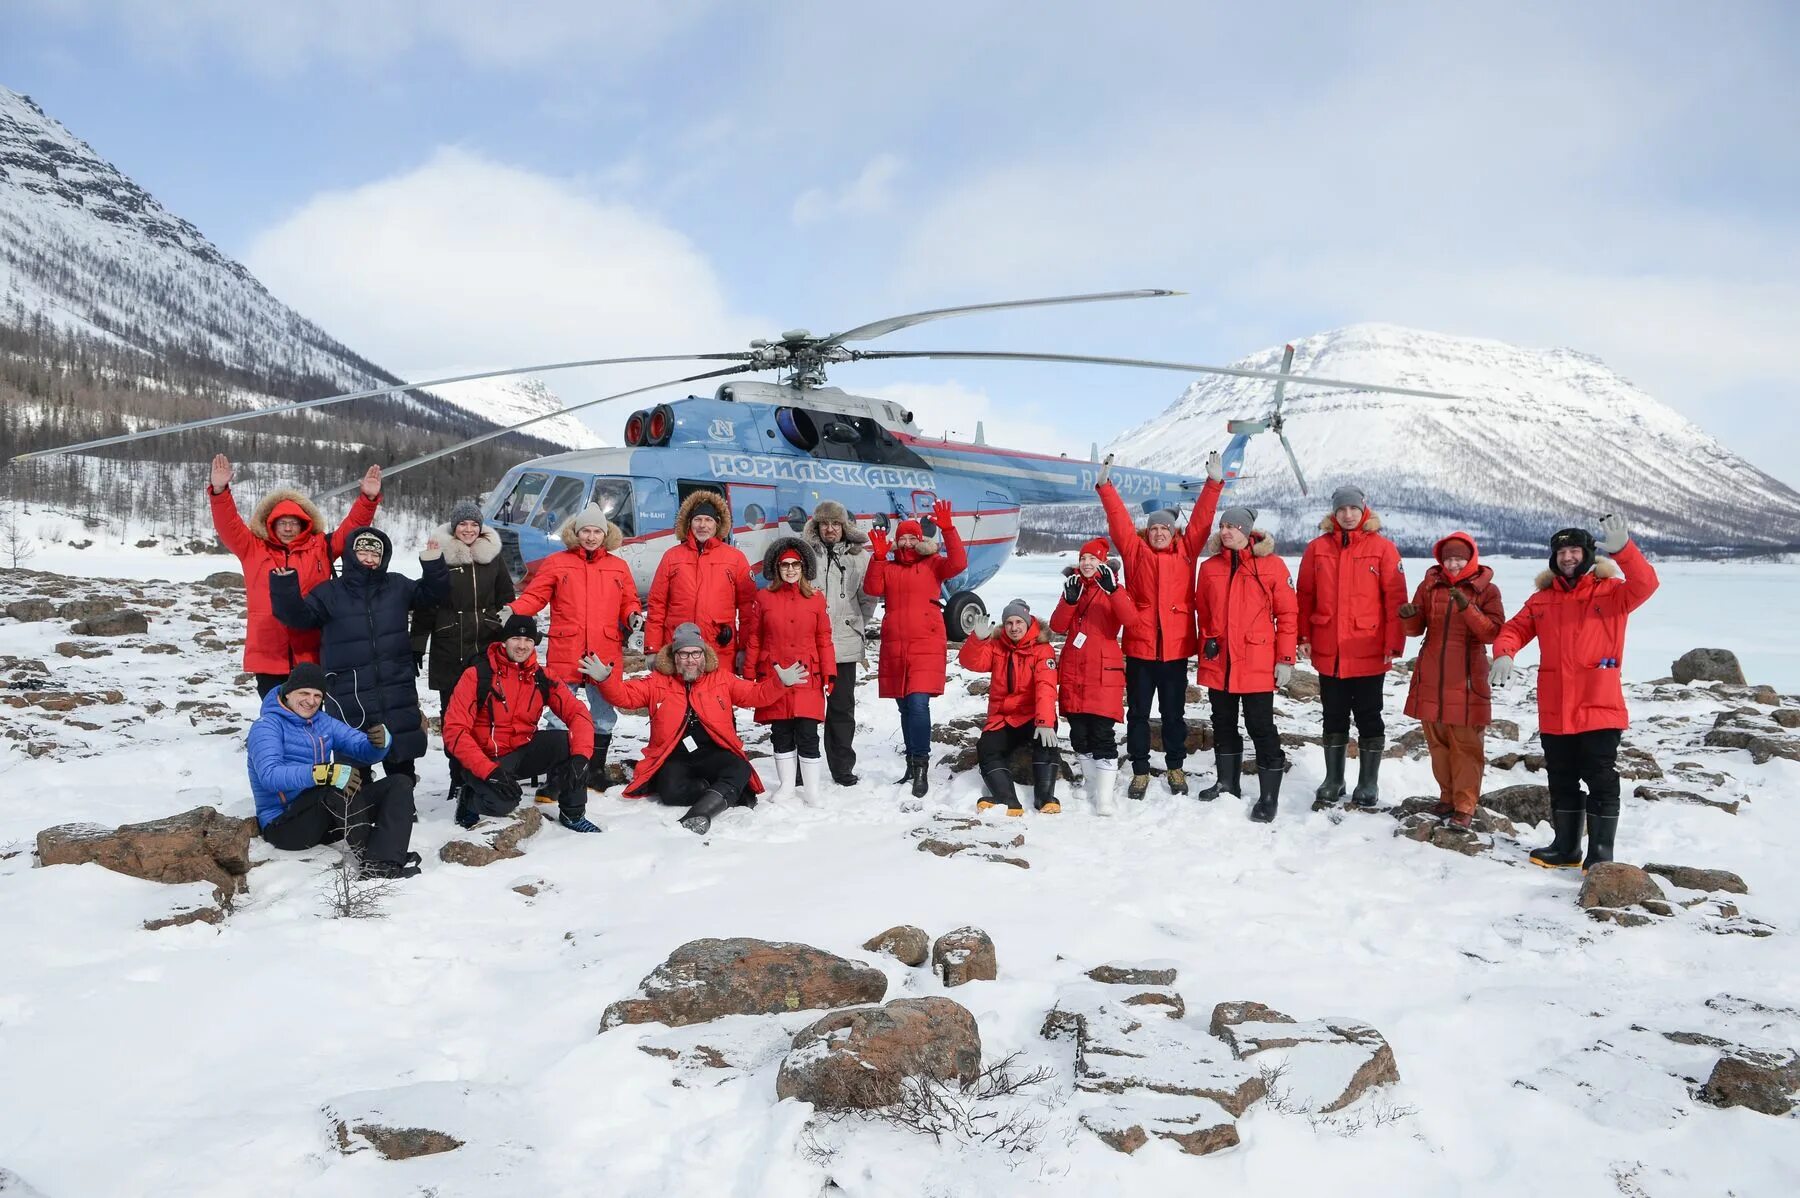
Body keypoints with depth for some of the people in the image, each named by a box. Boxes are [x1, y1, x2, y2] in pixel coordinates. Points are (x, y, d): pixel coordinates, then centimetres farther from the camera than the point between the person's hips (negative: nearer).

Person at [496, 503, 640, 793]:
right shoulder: (556, 563, 4)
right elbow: (534, 595, -1)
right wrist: (513, 610, -19)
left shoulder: (618, 566, 11)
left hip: (605, 657, 2)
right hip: (564, 655, -2)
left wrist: (633, 616, -7)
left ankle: (597, 771, 26)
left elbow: (629, 602, 15)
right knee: (560, 717, 2)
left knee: (604, 717, 12)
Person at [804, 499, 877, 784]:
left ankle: (842, 767, 18)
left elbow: (868, 596, 9)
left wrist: (860, 623, 7)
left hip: (845, 643, 1)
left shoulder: (859, 555, 5)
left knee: (842, 707, 8)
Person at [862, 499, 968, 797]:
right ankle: (912, 766, 23)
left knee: (918, 705, -16)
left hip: (926, 647, -4)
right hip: (894, 649, 4)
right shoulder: (887, 568, 13)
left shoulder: (933, 564, 5)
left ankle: (921, 769, -11)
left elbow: (958, 563, -13)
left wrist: (948, 530, -21)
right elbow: (872, 588, -3)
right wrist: (878, 557, -13)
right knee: (905, 708, 12)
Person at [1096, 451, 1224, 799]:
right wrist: (1105, 485, -9)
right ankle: (1140, 771, 18)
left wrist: (1214, 483, -7)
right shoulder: (1135, 551, 4)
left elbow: (1201, 519, 0)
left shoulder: (1186, 551, 6)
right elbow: (1119, 519, -2)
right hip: (1139, 646, 0)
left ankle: (1176, 767, 25)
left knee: (1174, 712, 12)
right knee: (1138, 712, 8)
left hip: (1175, 647, 0)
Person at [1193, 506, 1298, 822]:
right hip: (1218, 664, 4)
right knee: (1223, 725, 16)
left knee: (1261, 728, 0)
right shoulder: (1209, 567, 6)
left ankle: (1269, 797, 8)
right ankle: (1227, 783, 32)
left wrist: (1285, 659, -7)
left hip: (1257, 664, -4)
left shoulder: (1272, 565, -5)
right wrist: (1205, 645, 10)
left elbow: (1288, 613, -4)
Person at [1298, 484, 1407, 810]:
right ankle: (1333, 783, 23)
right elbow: (1305, 596, 7)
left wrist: (1394, 644, -9)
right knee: (1334, 720, 12)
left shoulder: (1382, 548, -4)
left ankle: (1368, 786, 19)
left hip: (1369, 654, -2)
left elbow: (1395, 599, -5)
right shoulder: (1317, 548, 4)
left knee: (1368, 719, 7)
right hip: (1328, 652, 3)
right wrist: (1303, 637, 3)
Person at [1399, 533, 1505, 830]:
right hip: (1431, 677, 4)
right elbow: (1416, 628, 9)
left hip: (1465, 679, -4)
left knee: (1466, 744, -3)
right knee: (1438, 741, 11)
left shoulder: (1486, 590, -1)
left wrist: (1467, 608, -25)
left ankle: (1465, 806, 2)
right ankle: (1448, 796, 24)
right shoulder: (1430, 585, 7)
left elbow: (1492, 633, -11)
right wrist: (1409, 617, -13)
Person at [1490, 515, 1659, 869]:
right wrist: (1504, 654, -12)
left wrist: (1622, 548, -35)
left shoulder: (1610, 591, -2)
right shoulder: (1542, 598, 11)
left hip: (1600, 709, -5)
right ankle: (1566, 848, 27)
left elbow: (1645, 584, -20)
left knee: (1602, 783, 0)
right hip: (1554, 712, 5)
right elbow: (1515, 629, 10)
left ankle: (1600, 854, 9)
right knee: (1561, 782, 14)